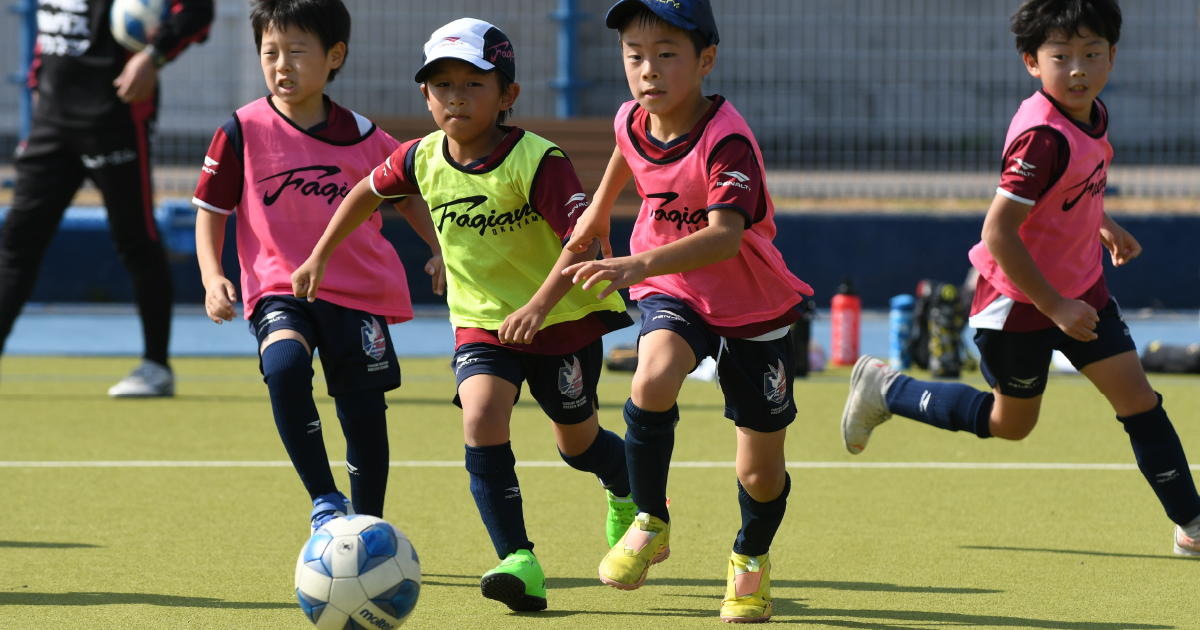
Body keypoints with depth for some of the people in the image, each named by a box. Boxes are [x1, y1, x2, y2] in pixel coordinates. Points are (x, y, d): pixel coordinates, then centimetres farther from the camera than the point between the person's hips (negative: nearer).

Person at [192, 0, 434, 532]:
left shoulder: (363, 138, 1)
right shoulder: (242, 132, -4)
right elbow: (210, 210, 4)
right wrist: (211, 277, -9)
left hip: (359, 293, 2)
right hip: (279, 288, -2)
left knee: (365, 416, 3)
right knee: (285, 366, -32)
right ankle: (324, 501, -22)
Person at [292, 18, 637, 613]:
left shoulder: (535, 161, -25)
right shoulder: (423, 158, -8)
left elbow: (583, 238, -34)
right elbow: (367, 192, 13)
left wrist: (539, 305, -46)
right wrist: (319, 257, 15)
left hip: (564, 316, -3)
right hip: (481, 319, 3)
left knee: (576, 441, 11)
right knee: (482, 417, -22)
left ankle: (632, 491, 48)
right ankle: (519, 562, -22)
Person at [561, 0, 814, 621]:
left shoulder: (727, 140, -29)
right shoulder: (632, 121, -9)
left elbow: (726, 236, -44)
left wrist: (639, 264, -57)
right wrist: (599, 209, 27)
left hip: (751, 307, -3)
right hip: (672, 293, 3)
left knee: (761, 470, 5)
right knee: (652, 381, -31)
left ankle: (751, 557, 38)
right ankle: (650, 523, -10)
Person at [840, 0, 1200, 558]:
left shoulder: (1091, 115, -2)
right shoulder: (1043, 137, -30)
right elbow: (998, 233, -31)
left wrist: (1101, 225, 13)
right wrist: (1054, 307, -26)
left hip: (1080, 290, 7)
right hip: (1020, 301, -7)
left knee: (1137, 397, 1)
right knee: (1010, 423, 13)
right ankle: (884, 389, 30)